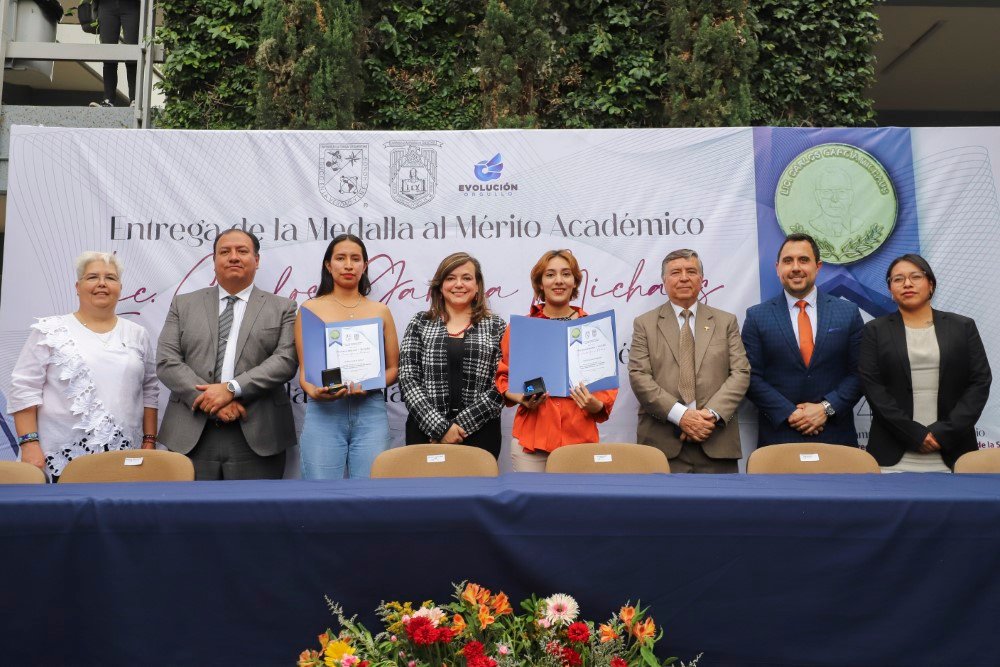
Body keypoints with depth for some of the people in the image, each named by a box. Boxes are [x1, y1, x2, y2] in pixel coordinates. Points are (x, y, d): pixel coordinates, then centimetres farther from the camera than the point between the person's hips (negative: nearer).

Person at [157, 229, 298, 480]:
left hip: (257, 438, -1)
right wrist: (212, 402, -10)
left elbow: (286, 359, -4)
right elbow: (166, 361, 3)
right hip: (191, 436, 2)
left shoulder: (282, 308, 9)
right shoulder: (183, 304, 13)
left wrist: (232, 388, -15)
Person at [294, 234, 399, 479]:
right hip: (323, 412, -1)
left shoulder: (380, 311, 9)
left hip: (371, 412, 1)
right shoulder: (310, 309, 6)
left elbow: (393, 367, 10)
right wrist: (313, 392, -17)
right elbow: (303, 369, 4)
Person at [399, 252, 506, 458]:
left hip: (479, 433, 0)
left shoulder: (496, 327, 4)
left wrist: (460, 425, -12)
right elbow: (407, 379, -2)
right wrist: (440, 427, -12)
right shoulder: (420, 323, 7)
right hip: (425, 430, 1)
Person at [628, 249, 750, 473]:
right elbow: (639, 377, -3)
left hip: (717, 443, 2)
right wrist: (680, 415, -13)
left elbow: (740, 373, 4)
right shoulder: (644, 324, 7)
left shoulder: (726, 322, 13)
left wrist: (712, 414, -11)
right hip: (662, 443, -1)